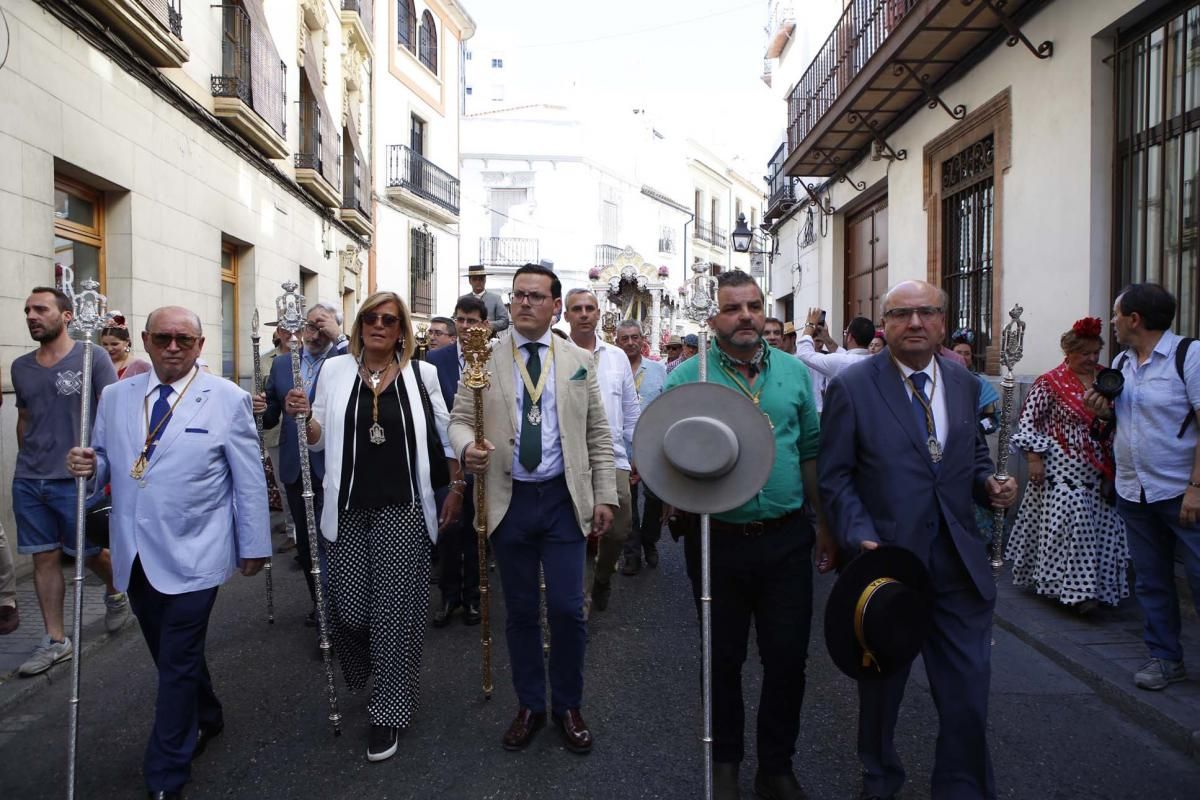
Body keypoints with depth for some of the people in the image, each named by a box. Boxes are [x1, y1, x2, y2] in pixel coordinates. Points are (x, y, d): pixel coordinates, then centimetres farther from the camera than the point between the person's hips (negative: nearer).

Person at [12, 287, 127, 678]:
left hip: (77, 479, -5)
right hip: (27, 482, 5)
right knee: (44, 557, 8)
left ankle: (116, 593, 38)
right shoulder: (21, 367, 8)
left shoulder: (92, 358, -7)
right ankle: (55, 640, 18)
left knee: (90, 553, 7)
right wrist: (27, 464, 16)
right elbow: (23, 419, 18)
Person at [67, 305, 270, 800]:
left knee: (178, 665, 1)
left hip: (192, 556, -5)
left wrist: (254, 546, -2)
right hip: (135, 555, 5)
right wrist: (89, 467, -11)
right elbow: (107, 463, 14)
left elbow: (249, 479, -4)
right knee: (169, 655, 19)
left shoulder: (227, 400, -7)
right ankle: (205, 719, 45)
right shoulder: (115, 397, 6)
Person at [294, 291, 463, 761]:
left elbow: (446, 434, 7)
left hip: (402, 509, -1)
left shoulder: (421, 374, 0)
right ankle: (361, 680, 38)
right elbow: (321, 441, 8)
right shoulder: (335, 370, 4)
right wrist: (303, 416, -11)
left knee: (395, 609, 2)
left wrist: (456, 489, 7)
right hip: (348, 510, 2)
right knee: (349, 606, 4)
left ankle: (389, 711, 19)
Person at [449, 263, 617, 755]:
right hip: (509, 501, 0)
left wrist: (605, 495, 2)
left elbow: (598, 433, 6)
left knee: (567, 609, 0)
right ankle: (529, 706, 30)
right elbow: (460, 419, 2)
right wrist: (467, 447, -20)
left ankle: (568, 706, 23)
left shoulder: (579, 361, 5)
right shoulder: (483, 357, 3)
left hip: (563, 499, 0)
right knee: (519, 611, 11)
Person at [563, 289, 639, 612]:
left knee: (619, 529, 5)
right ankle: (577, 592, 26)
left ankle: (602, 579, 34)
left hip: (614, 458, 3)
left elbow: (631, 411, 15)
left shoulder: (617, 356, 11)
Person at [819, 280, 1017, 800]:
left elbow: (974, 454, 17)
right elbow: (835, 477, -9)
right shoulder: (852, 386, -9)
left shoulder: (964, 383, 5)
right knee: (881, 683, 17)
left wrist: (989, 483, -4)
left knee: (969, 686, 6)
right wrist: (861, 538, -20)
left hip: (958, 561, 3)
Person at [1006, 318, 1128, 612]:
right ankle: (1076, 589, 0)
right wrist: (1034, 457, -14)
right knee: (1069, 523, -7)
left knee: (1100, 526, 8)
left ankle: (1093, 584, 22)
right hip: (1062, 471, -6)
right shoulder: (1050, 383, -8)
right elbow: (1028, 421, -8)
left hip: (1099, 473, 6)